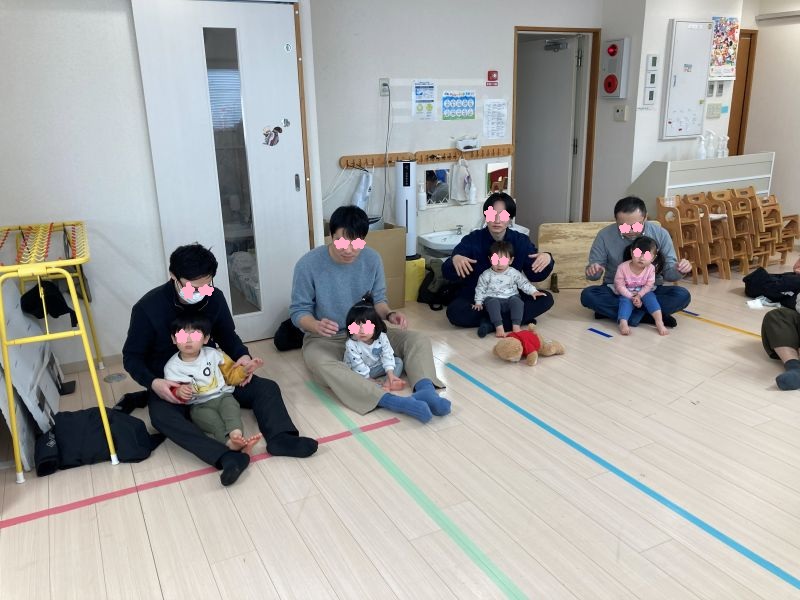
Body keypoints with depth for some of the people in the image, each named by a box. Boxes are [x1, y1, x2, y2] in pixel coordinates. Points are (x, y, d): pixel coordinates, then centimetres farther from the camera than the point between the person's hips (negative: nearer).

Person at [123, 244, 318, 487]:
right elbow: (131, 356, -8)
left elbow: (227, 336, 7)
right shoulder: (148, 307, -18)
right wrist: (153, 383, -28)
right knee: (162, 416, -38)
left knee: (266, 388, -16)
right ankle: (228, 457, -51)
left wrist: (243, 356, -16)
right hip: (169, 384, -3)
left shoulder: (214, 298, -9)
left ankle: (280, 438, -39)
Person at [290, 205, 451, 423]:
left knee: (418, 340, -15)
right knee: (321, 364, -39)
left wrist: (389, 314, -19)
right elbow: (298, 311, -11)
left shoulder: (372, 259, -7)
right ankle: (395, 402, -52)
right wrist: (316, 326, -33)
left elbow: (378, 299, 5)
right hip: (325, 339, -4)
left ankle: (426, 390, -41)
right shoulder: (308, 264, -17)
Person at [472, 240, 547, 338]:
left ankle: (516, 325, -34)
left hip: (511, 298, 2)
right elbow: (480, 289, 5)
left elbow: (524, 283, 9)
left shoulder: (514, 273, 4)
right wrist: (478, 302, -2)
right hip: (493, 299, -1)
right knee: (492, 303, -35)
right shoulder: (486, 275, 0)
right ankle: (498, 327, -42)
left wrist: (533, 291, -4)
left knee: (517, 301, -29)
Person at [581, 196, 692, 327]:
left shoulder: (660, 234, -8)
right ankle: (651, 315, -27)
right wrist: (593, 270, -28)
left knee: (682, 295, -26)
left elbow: (668, 273, -3)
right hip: (616, 291, 0)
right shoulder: (605, 235, -10)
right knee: (588, 295, -30)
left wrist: (679, 270, -27)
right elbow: (594, 274, -4)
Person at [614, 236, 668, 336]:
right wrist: (632, 297, -23)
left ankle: (659, 322, -32)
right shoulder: (623, 267, -20)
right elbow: (619, 285, -16)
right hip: (626, 294, -2)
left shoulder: (651, 268, -13)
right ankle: (623, 323, -48)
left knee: (650, 297, -26)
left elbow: (648, 285, -9)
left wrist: (639, 295, -24)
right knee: (626, 301, -31)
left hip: (643, 293, 2)